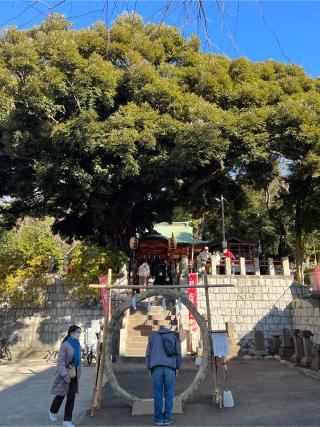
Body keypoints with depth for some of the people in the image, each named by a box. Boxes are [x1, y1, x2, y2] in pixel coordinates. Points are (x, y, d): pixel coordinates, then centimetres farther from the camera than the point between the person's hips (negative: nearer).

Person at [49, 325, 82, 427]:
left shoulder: (78, 346, 1)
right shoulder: (65, 345, -18)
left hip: (74, 376, 5)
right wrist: (66, 376, -25)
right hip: (64, 375, -5)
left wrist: (78, 375, 11)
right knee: (60, 396, 12)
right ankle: (53, 411, 41)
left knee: (71, 398, 4)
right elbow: (60, 362, -20)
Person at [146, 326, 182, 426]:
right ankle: (167, 418, 9)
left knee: (158, 394, 7)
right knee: (169, 393, 8)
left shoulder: (152, 337, 15)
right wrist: (177, 368, 14)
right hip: (170, 368, 0)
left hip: (156, 368, 0)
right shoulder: (173, 336, 15)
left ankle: (158, 418, 8)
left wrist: (149, 369, 14)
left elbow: (148, 354, 9)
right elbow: (178, 353, 9)